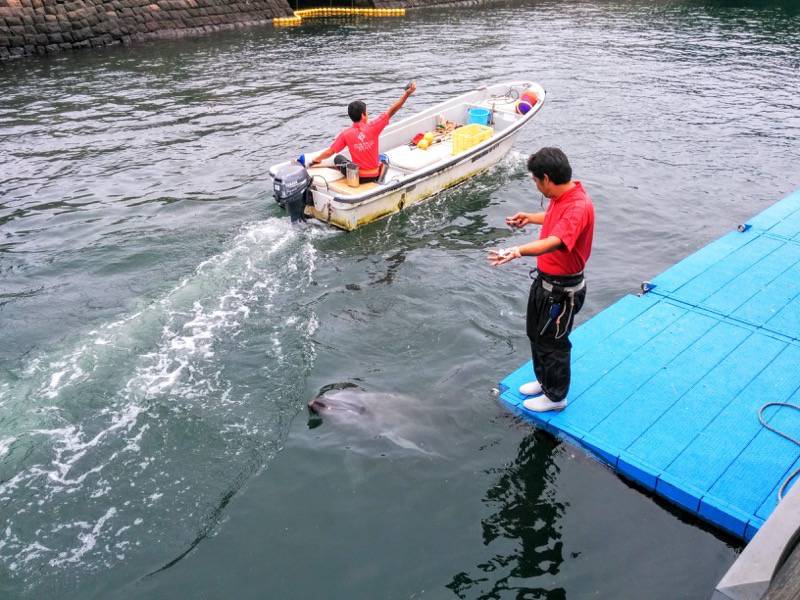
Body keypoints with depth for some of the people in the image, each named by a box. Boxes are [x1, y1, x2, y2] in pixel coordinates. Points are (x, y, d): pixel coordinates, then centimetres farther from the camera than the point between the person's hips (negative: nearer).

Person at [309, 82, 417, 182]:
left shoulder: (346, 134, -12)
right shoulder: (372, 127, -15)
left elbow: (330, 152, -6)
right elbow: (391, 112, -15)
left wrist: (316, 160, 12)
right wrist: (407, 93, -13)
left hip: (358, 177, -1)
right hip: (375, 175, 1)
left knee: (338, 158, 26)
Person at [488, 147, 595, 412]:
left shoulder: (579, 206, -30)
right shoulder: (562, 196, 1)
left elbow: (555, 241, -48)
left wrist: (518, 251, -63)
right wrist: (530, 218, 39)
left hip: (562, 289, -10)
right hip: (544, 279, 10)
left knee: (553, 341, 8)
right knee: (535, 332, 23)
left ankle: (556, 396, 30)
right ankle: (544, 381, 46)